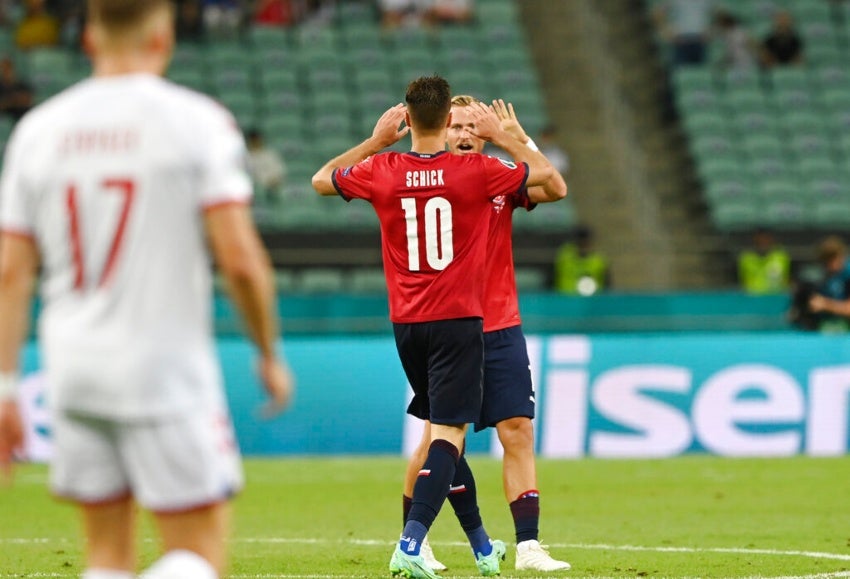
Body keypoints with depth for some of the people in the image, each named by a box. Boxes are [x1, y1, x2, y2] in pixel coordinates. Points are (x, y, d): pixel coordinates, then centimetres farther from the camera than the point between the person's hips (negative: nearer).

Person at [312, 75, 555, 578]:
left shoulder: (382, 172, -3)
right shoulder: (475, 171, -9)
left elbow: (321, 179, 18)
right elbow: (545, 173, 7)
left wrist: (375, 141, 19)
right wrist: (500, 135, 16)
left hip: (407, 324, 4)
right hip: (459, 320, -4)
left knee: (443, 429, 16)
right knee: (449, 432, -7)